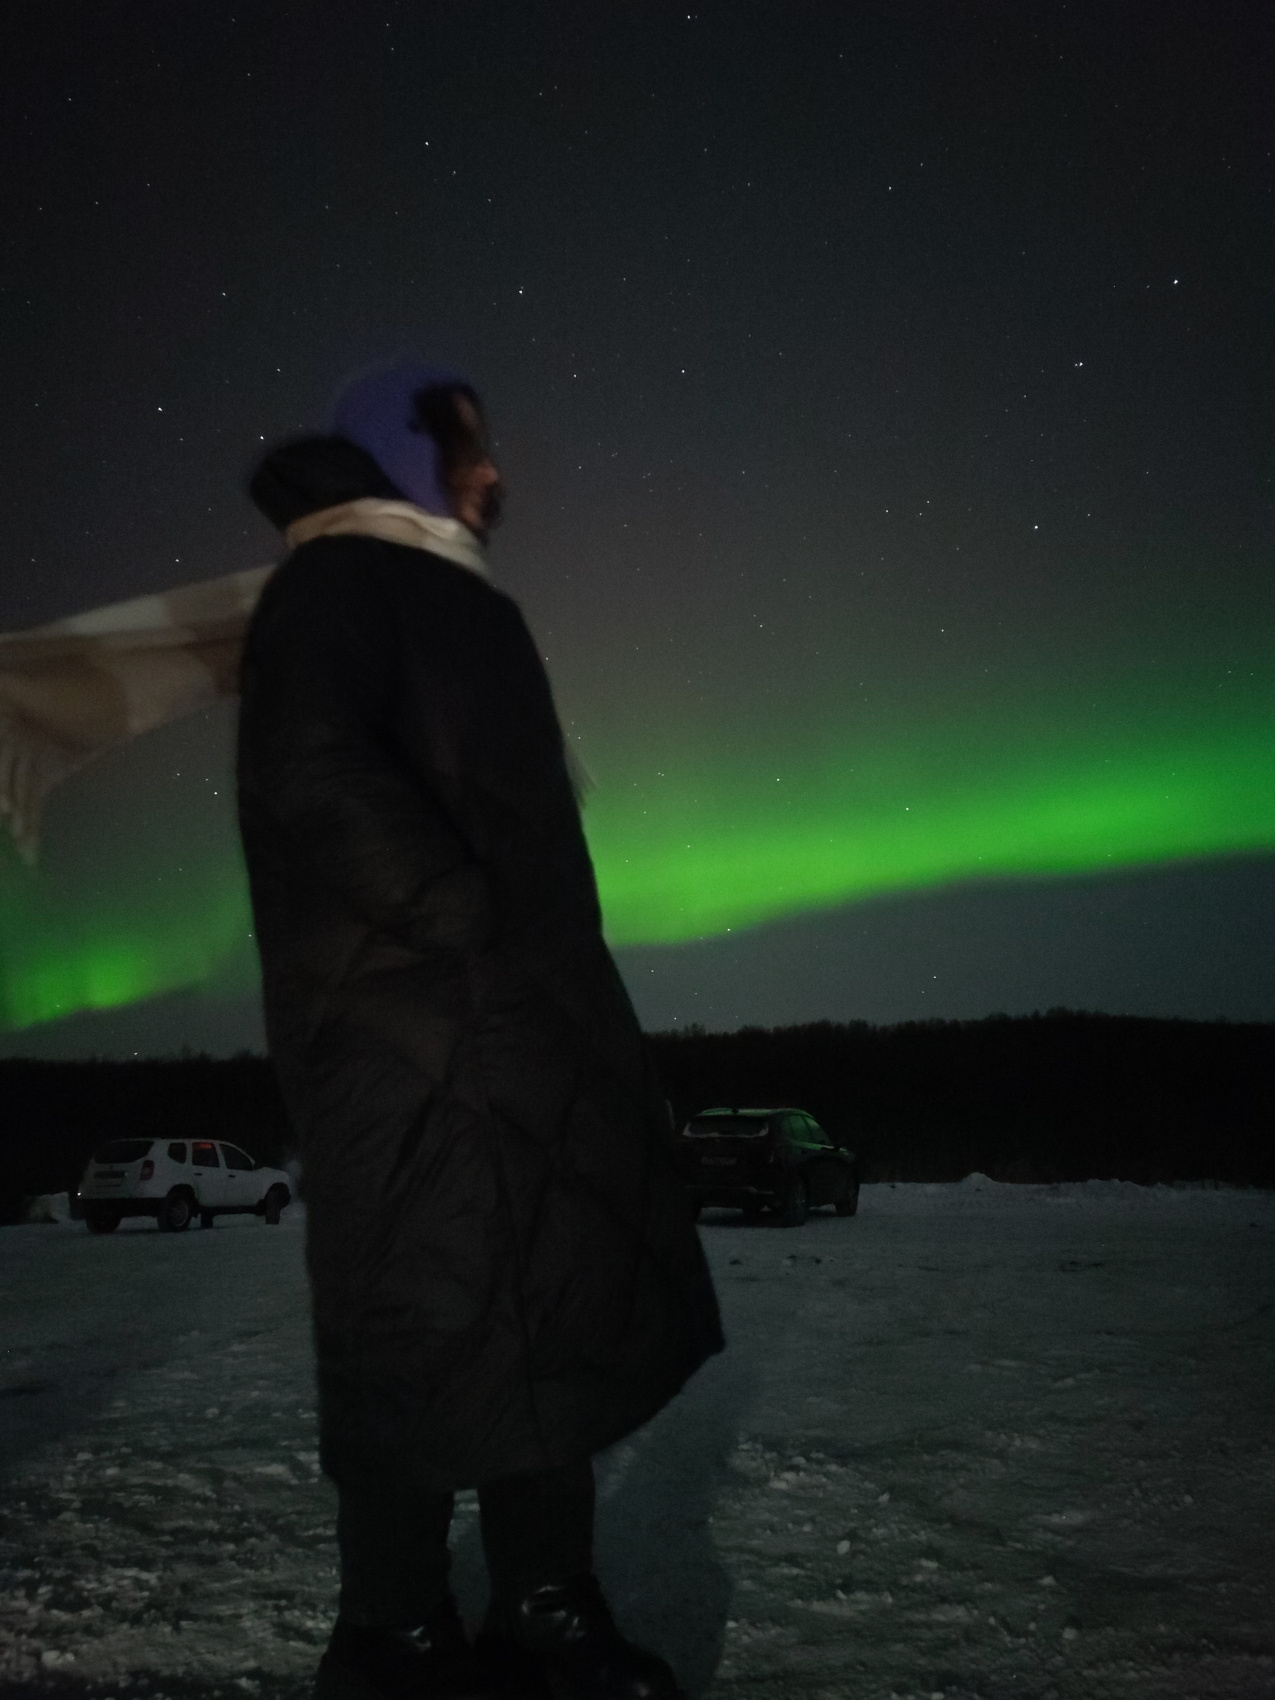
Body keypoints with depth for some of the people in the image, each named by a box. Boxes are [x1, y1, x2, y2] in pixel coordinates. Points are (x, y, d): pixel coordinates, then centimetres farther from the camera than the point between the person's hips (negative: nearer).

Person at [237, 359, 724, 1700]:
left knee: (554, 1325, 12)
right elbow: (311, 771, -21)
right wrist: (462, 923, -20)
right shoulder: (337, 582, -3)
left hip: (524, 1030, 9)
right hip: (419, 1039, -9)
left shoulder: (459, 610, 25)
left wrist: (561, 987, 15)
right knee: (434, 1336, -3)